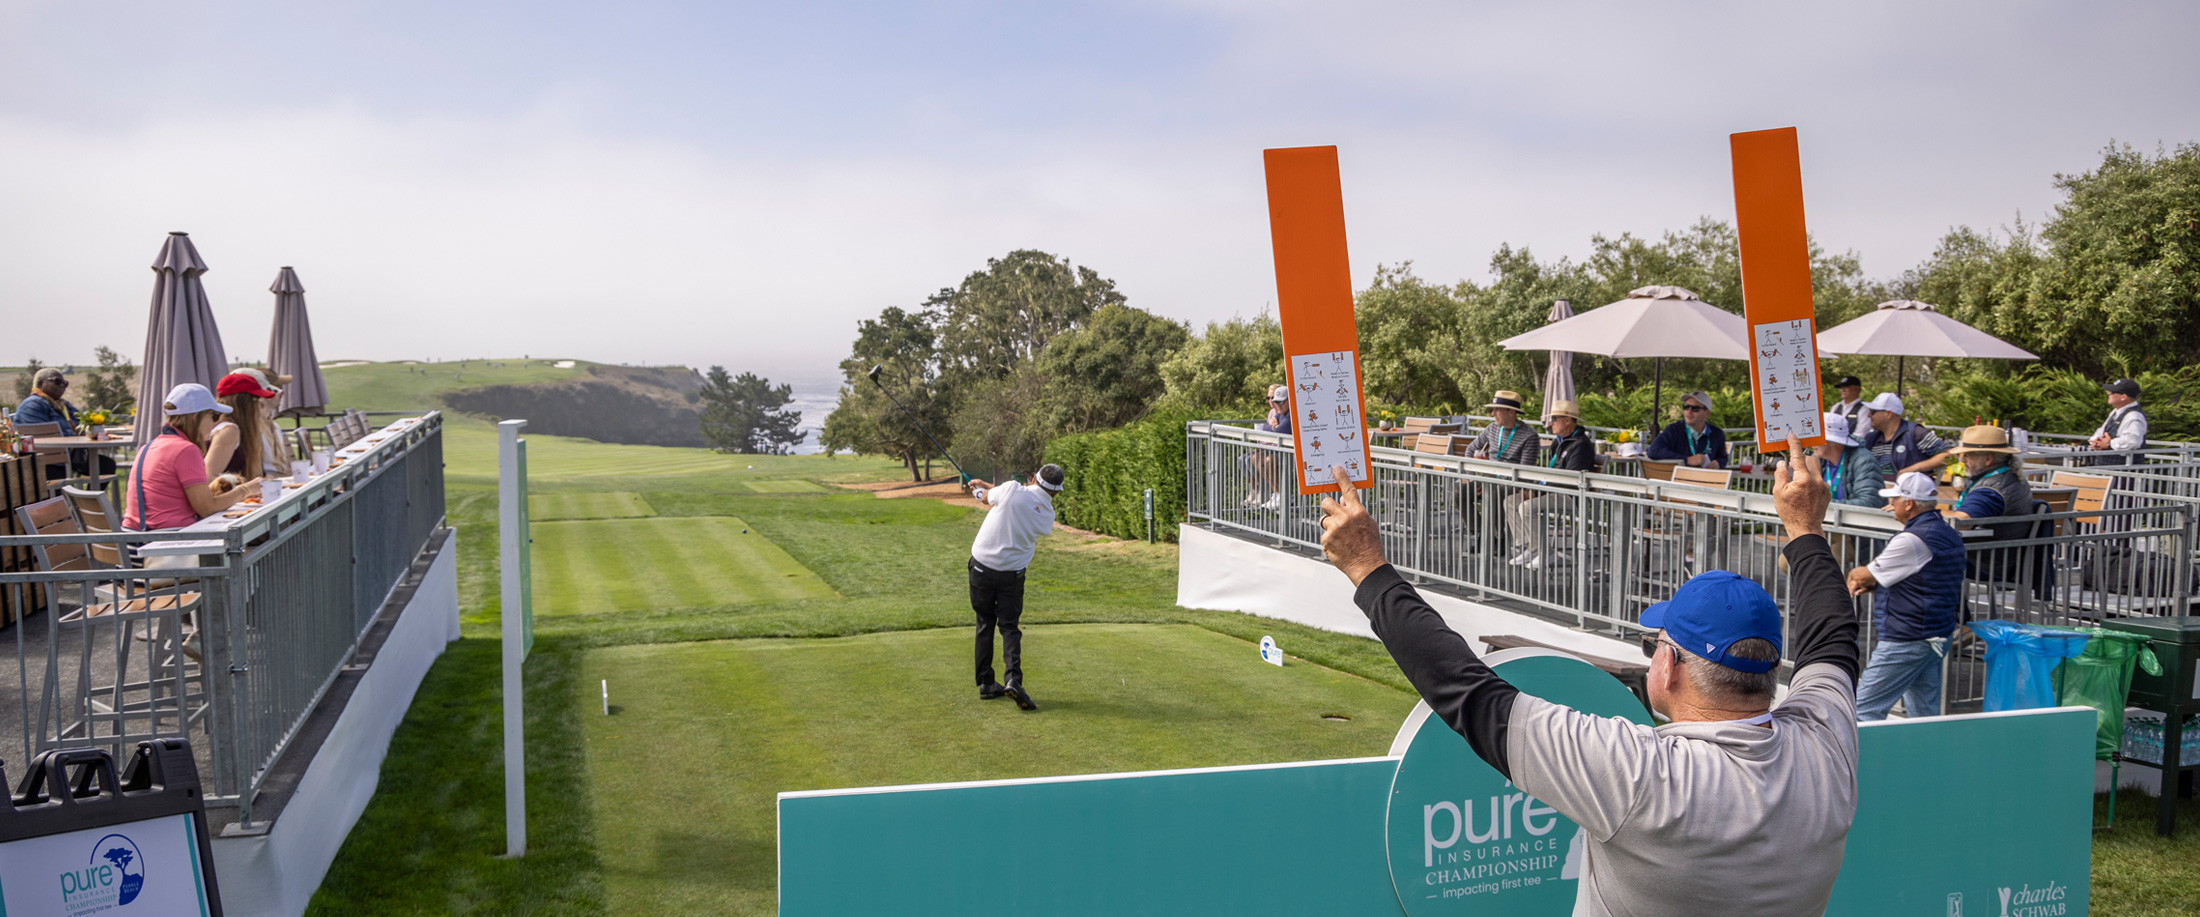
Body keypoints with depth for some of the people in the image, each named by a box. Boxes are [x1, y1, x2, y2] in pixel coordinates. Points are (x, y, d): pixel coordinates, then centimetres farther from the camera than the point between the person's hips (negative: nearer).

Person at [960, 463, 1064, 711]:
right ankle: (1013, 679, -15)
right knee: (1009, 627, 7)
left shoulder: (1013, 490, -14)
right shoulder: (1048, 515, -2)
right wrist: (984, 485, 19)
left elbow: (986, 498, 6)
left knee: (985, 624, 12)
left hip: (982, 566, 0)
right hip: (1012, 573, 0)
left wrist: (978, 488, 29)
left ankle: (986, 684, 14)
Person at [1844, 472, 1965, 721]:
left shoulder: (1911, 541, -19)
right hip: (1936, 639, 10)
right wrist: (1872, 583, 6)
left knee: (1864, 710, -6)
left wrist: (1854, 575, 13)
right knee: (1925, 716, 12)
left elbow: (1865, 576, -11)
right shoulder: (1949, 535, 11)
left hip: (1905, 643, -10)